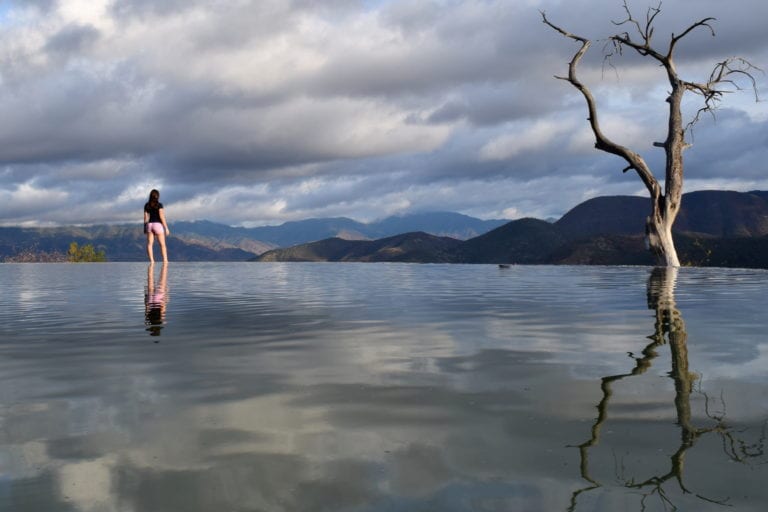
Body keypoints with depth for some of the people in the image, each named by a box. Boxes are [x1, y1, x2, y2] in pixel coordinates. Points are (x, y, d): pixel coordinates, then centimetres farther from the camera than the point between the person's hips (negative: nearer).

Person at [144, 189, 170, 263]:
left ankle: (151, 260, -9)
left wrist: (145, 228, 13)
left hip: (149, 225, 4)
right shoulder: (159, 205, -6)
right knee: (162, 244, 3)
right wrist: (166, 228, -8)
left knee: (150, 244, 0)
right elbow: (162, 217, -11)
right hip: (158, 224, -4)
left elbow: (146, 217, 6)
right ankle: (165, 260, -1)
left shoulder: (147, 205, 6)